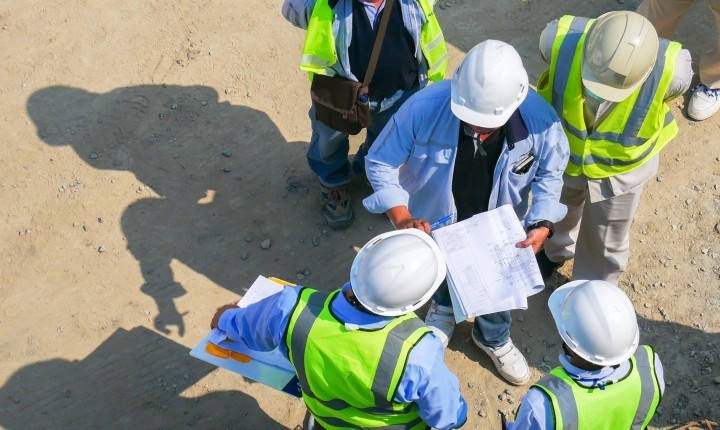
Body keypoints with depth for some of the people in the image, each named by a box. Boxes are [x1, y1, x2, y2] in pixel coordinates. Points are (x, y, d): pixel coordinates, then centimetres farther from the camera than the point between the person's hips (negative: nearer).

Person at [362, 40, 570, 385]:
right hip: (435, 223, -1)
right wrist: (401, 218, -38)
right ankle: (445, 307, 69)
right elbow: (380, 163, -25)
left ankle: (494, 338, 62)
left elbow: (549, 175, -11)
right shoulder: (425, 108, -38)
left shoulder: (540, 121, -32)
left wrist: (542, 223, -27)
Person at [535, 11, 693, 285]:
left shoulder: (670, 69, -38)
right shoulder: (558, 39, -36)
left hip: (621, 167, -1)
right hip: (561, 153, 2)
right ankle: (557, 250, 67)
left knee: (605, 244, 21)